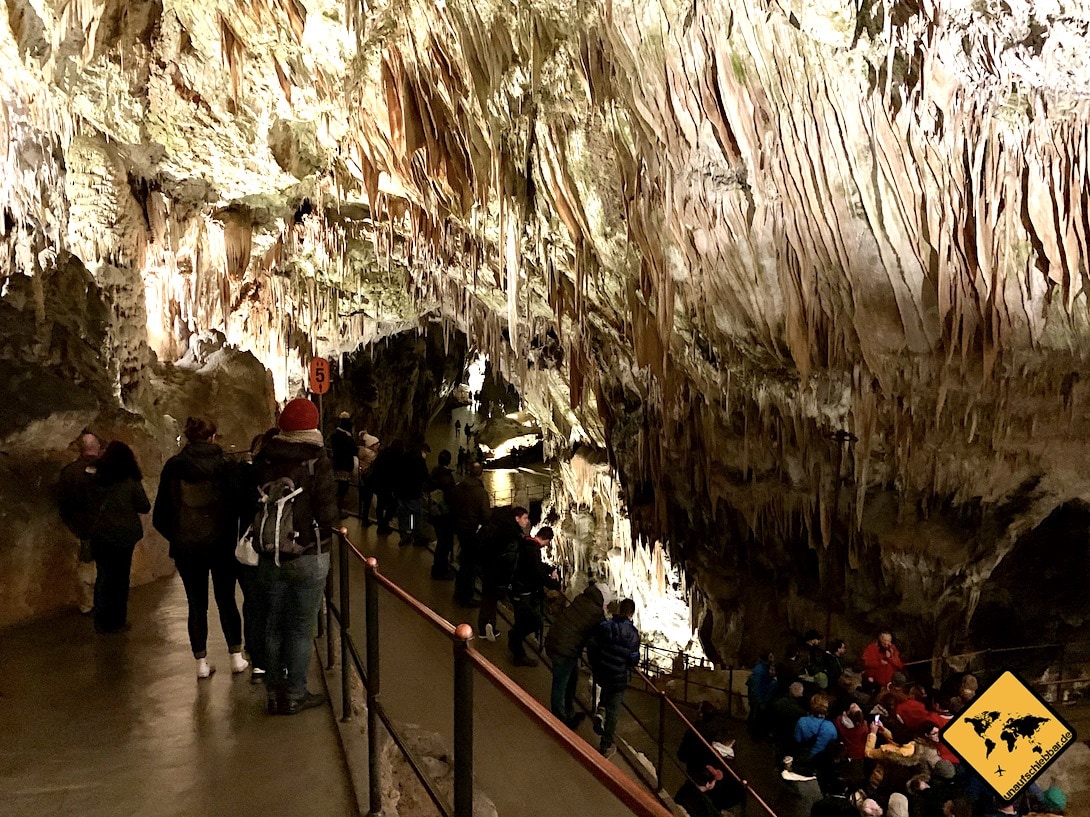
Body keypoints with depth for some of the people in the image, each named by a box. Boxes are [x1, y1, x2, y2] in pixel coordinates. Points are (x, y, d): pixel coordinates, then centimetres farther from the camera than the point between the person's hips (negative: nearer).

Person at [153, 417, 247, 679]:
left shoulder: (173, 466, -2)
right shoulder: (225, 464, -6)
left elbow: (160, 515, 1)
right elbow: (238, 502, -5)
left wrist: (175, 537, 15)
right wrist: (234, 535, 8)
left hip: (186, 547, 1)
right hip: (222, 545, -1)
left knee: (197, 604, 10)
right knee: (226, 600, 12)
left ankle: (201, 663, 14)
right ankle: (236, 657, 16)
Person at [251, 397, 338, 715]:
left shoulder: (264, 459, -2)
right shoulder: (317, 460, -13)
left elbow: (254, 503, 7)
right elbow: (328, 515, -15)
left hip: (270, 556, 4)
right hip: (308, 556, -4)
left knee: (273, 626, 15)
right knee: (301, 628, 7)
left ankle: (275, 693, 25)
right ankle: (295, 695, 15)